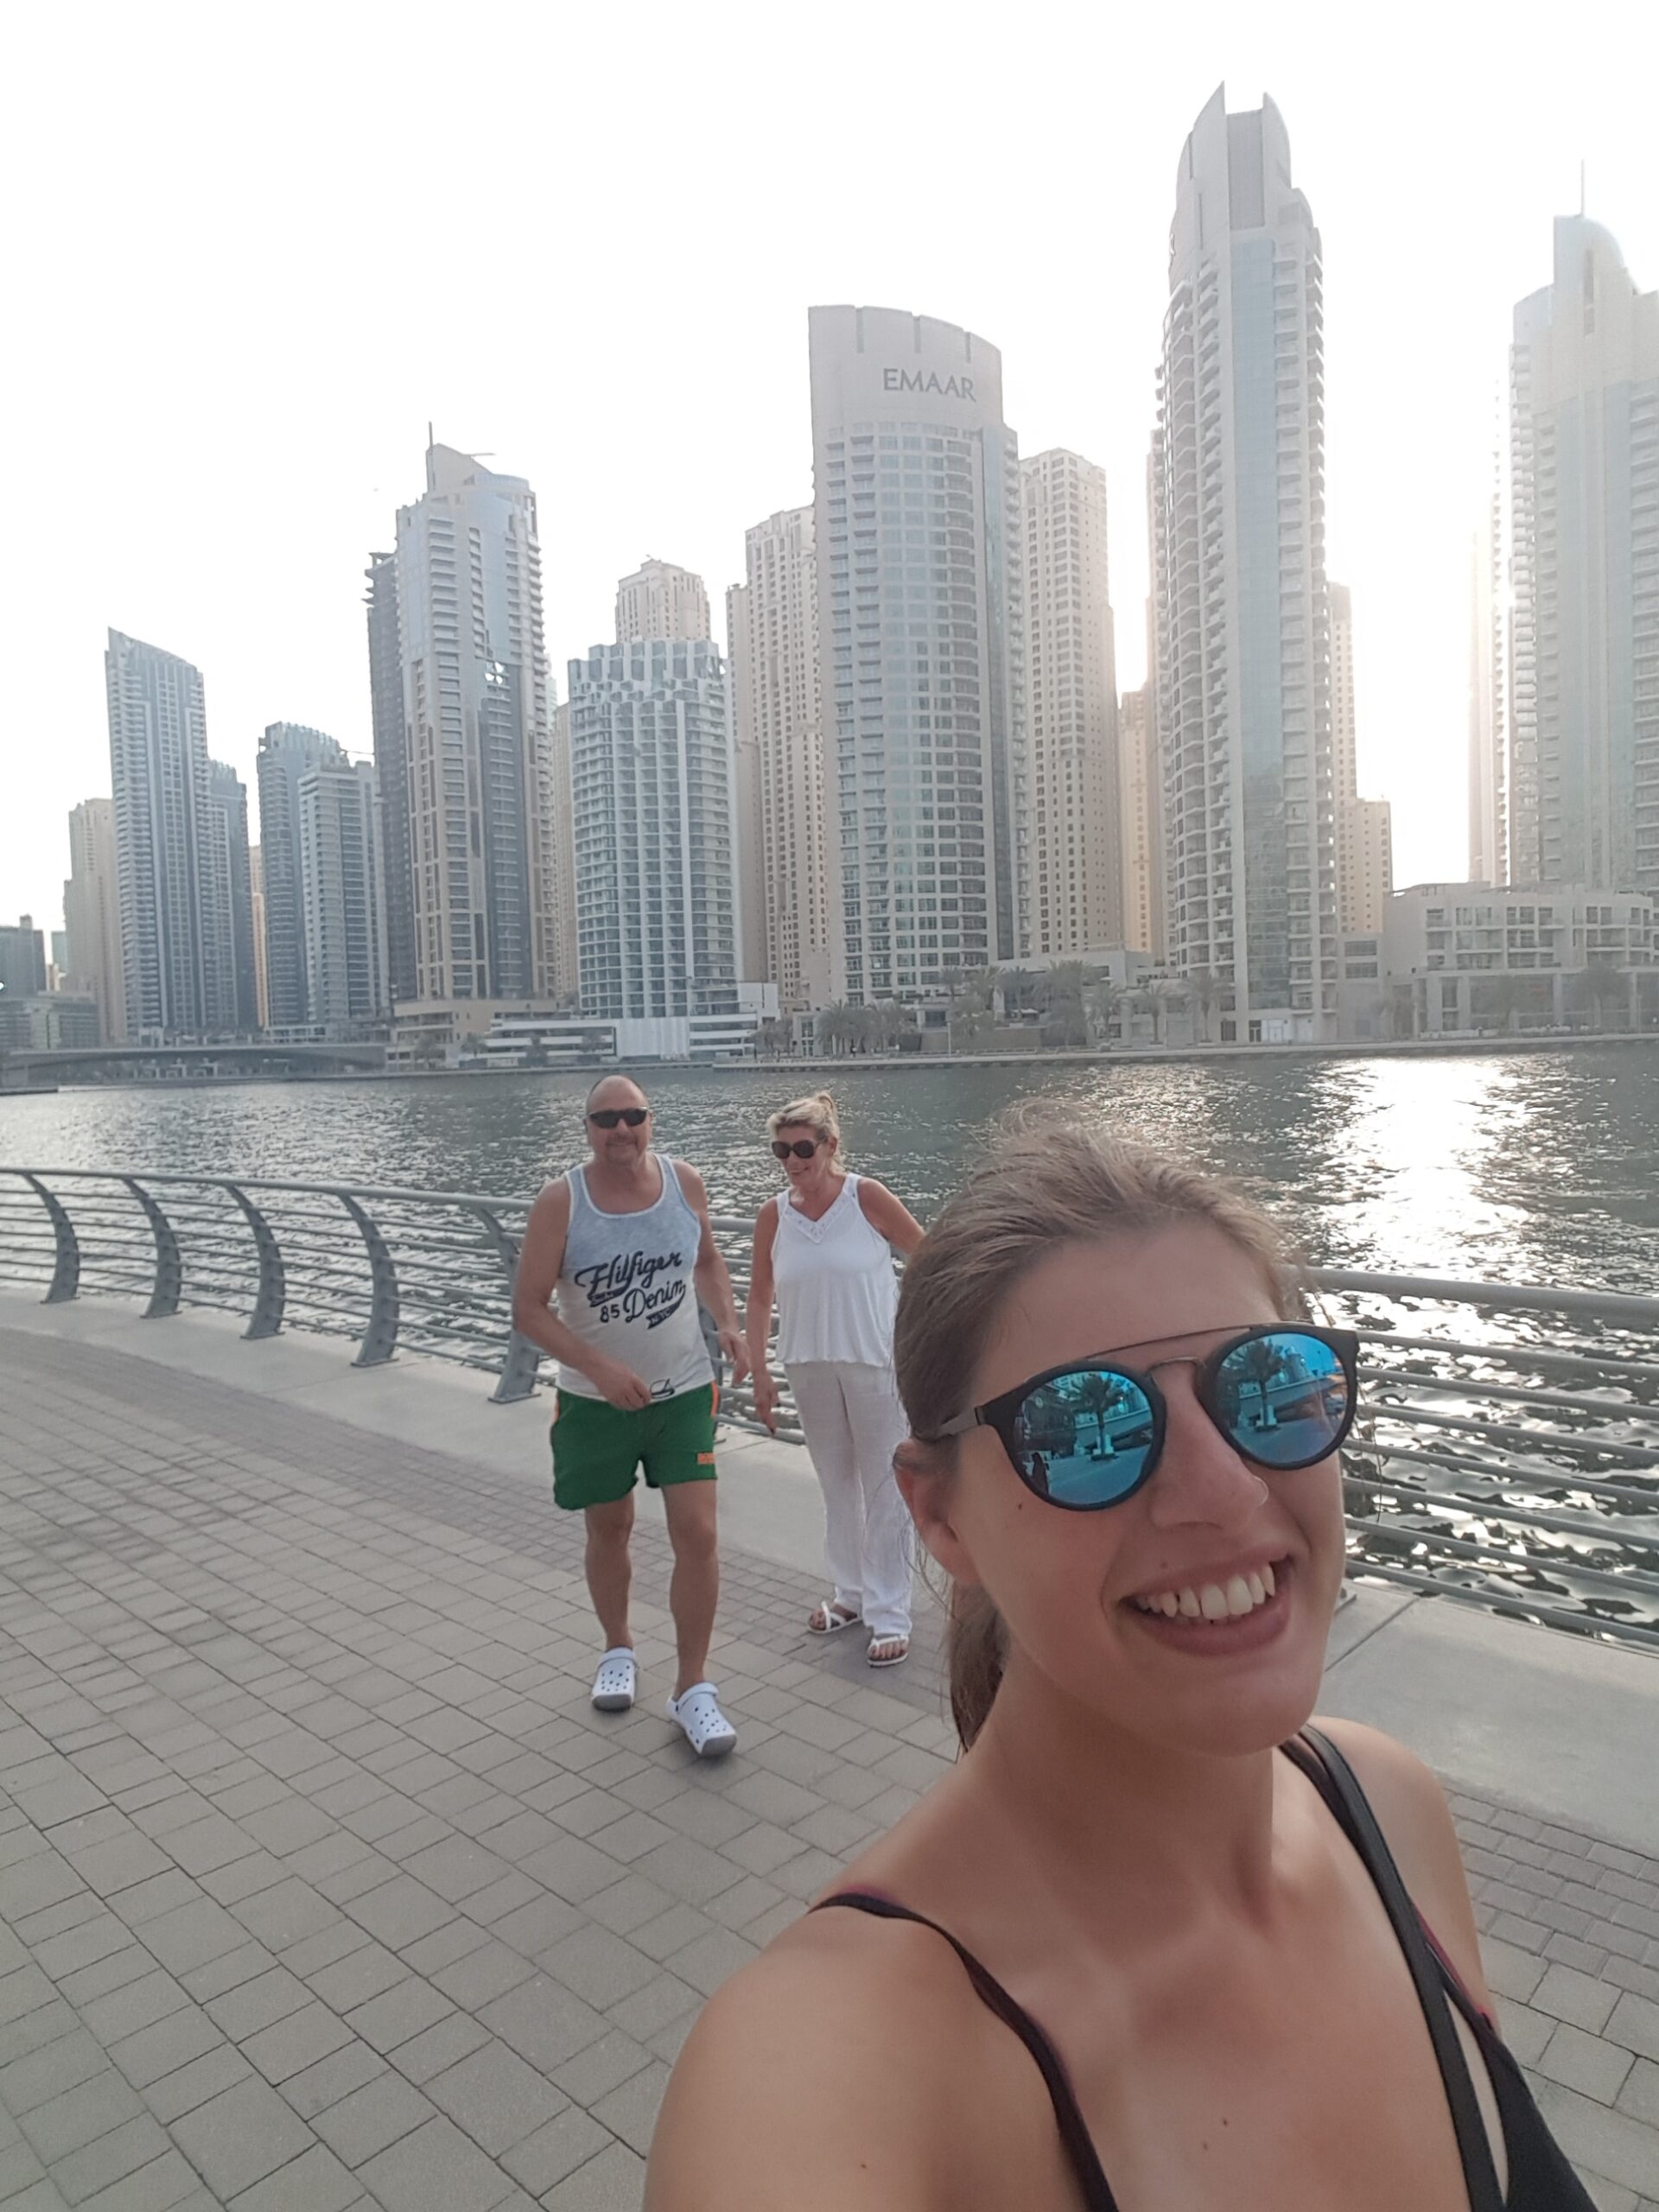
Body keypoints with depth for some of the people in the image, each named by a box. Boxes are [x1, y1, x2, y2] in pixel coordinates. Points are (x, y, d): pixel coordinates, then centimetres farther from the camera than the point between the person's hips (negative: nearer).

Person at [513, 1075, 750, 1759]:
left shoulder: (684, 1182, -7)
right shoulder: (560, 1203, -15)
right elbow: (528, 1309, -14)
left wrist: (729, 1325, -5)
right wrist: (601, 1369, -25)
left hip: (685, 1389, 1)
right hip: (595, 1400, -1)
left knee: (697, 1533, -5)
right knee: (609, 1528, 16)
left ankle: (693, 1687, 11)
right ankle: (618, 1649, 42)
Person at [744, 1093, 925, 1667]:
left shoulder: (866, 1197, -12)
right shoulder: (773, 1215, -1)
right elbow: (759, 1297, 6)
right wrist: (759, 1371, 2)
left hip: (876, 1365, -4)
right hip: (810, 1369, 4)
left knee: (885, 1489, 3)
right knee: (837, 1485, 18)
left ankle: (889, 1615, 14)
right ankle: (850, 1592, 34)